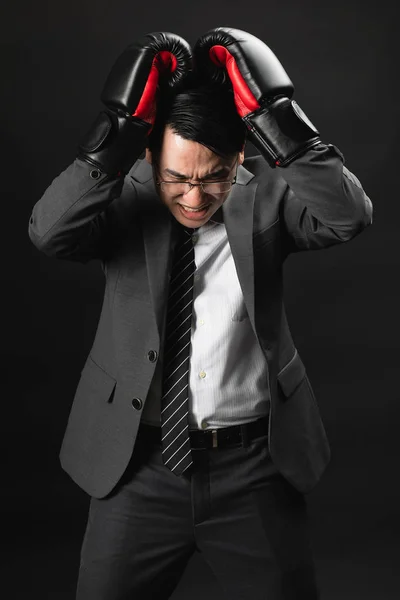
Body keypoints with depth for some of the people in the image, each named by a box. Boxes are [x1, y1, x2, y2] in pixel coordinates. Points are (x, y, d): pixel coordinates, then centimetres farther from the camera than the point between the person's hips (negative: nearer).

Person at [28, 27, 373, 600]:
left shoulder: (265, 198, -5)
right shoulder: (124, 199, -6)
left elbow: (347, 216, -21)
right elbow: (49, 232, -22)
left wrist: (274, 117, -28)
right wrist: (118, 128, -29)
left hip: (254, 467, 0)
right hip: (140, 465, 0)